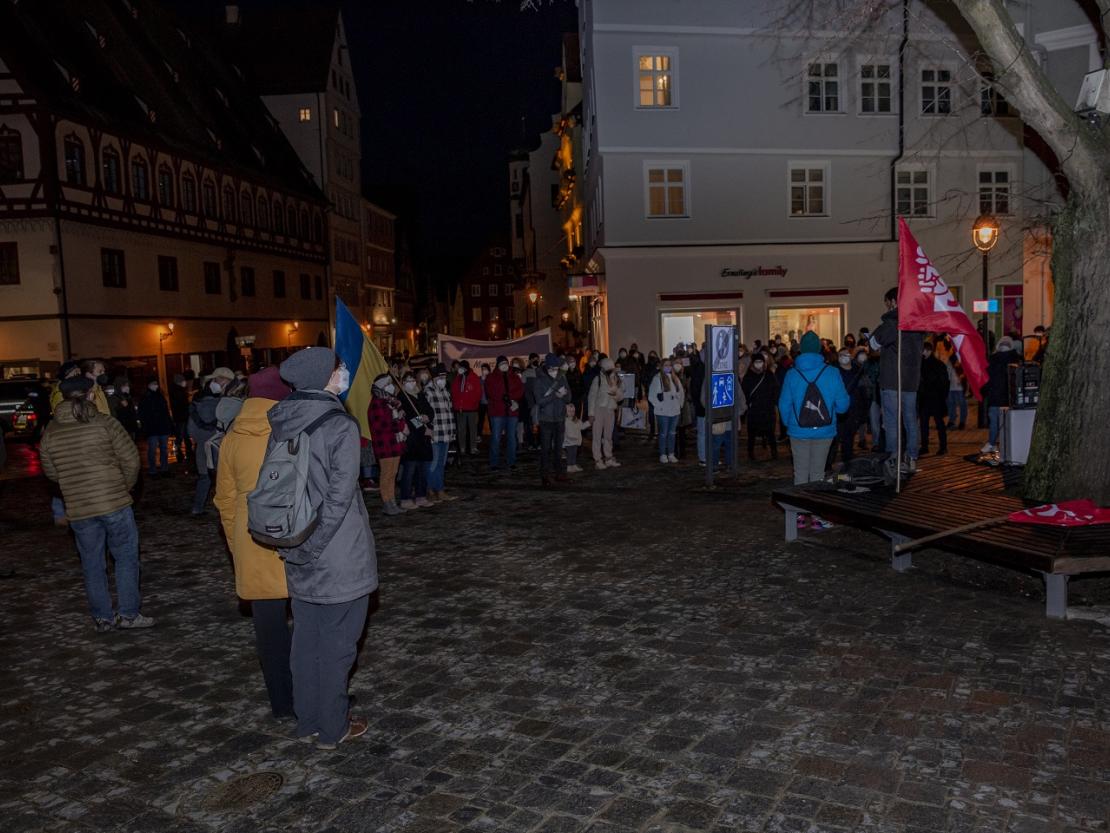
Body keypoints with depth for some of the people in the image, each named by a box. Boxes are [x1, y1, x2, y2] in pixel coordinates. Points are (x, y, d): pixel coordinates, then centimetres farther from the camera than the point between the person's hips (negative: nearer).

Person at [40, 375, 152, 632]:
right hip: (114, 504, -3)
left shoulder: (50, 432, 2)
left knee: (92, 564, 13)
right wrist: (126, 487, 9)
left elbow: (51, 472, 10)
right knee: (126, 557, 9)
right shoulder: (105, 423, -10)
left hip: (78, 509, 4)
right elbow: (131, 460, -8)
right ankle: (128, 614, 10)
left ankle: (102, 618, 20)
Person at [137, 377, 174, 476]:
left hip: (163, 427, 5)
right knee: (152, 449, -3)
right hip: (152, 429, -5)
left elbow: (166, 412, 16)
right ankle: (152, 471, 1)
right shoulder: (144, 398, -2)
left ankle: (164, 469, 18)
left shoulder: (161, 397, 14)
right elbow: (141, 415, -5)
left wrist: (170, 425, 11)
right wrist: (144, 427, -13)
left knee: (164, 448, 10)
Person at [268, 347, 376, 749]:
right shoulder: (341, 427, -18)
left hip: (299, 559, 7)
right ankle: (332, 728, 21)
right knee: (337, 643, 7)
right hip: (339, 558, -6)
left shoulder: (280, 426, 3)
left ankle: (307, 722, 31)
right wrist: (315, 546, -14)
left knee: (305, 639, 17)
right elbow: (339, 497, -22)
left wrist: (293, 544, 12)